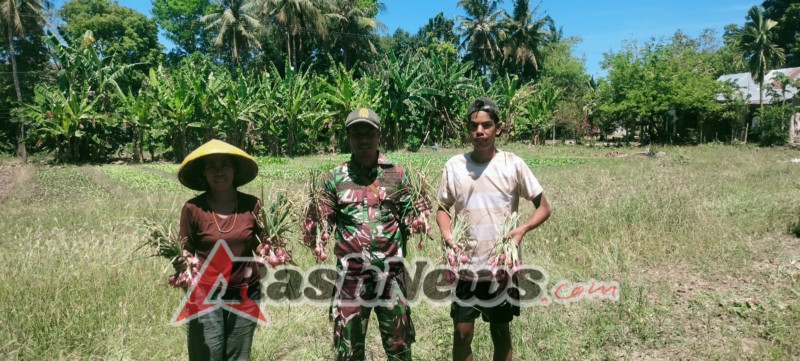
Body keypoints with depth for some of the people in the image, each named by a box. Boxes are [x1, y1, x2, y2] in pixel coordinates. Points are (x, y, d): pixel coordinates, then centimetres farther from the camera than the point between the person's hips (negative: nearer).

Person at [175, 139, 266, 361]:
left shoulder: (251, 205, -5)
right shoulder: (193, 208, -9)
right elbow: (186, 251, -2)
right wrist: (180, 262, -23)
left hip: (246, 294, 2)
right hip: (205, 295, -2)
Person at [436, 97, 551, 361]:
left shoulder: (513, 165, -6)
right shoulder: (454, 166, -2)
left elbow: (544, 207, 0)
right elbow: (442, 208, 9)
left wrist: (523, 228, -18)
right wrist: (445, 232, -11)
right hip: (466, 267, 1)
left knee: (501, 333, 15)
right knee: (462, 334, 10)